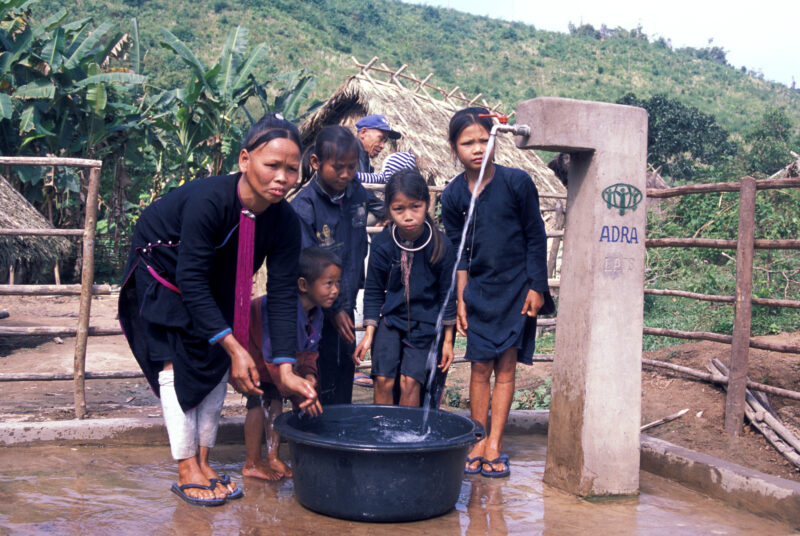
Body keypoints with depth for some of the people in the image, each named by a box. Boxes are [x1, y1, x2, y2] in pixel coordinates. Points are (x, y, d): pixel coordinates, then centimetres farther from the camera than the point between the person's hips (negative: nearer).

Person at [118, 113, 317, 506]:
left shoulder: (284, 221, -22)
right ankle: (186, 472, -3)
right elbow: (190, 280, -35)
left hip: (213, 287, 6)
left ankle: (203, 463, 15)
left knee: (216, 365, 2)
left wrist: (286, 370, -24)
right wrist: (234, 348, -37)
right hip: (160, 277, -5)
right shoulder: (208, 199, -38)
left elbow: (283, 293, -19)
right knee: (176, 364, -13)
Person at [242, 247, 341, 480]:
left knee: (276, 400, 5)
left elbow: (309, 349, 1)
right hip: (248, 355, -8)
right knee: (259, 402, -11)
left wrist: (309, 373, -20)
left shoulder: (316, 313, -9)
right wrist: (298, 393, -35)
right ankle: (252, 464, -1)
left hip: (268, 362, 9)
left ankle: (273, 458, 14)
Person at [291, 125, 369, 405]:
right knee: (319, 391, -1)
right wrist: (333, 310, -16)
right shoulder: (303, 207, -17)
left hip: (345, 307, 6)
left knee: (345, 377, 15)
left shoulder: (357, 194, 2)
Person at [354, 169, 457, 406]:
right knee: (383, 380, -7)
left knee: (410, 382, -9)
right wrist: (369, 333, -3)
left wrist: (448, 339, 1)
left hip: (425, 323, -1)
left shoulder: (441, 245, -14)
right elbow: (373, 292, 2)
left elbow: (447, 294, -3)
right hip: (390, 318, 2)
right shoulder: (381, 244, -10)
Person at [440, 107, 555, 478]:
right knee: (480, 366, 5)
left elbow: (535, 238, -2)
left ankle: (495, 444, 9)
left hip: (517, 287, -2)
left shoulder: (517, 182, -8)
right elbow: (458, 253, 5)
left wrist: (536, 287, -5)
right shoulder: (453, 195, -1)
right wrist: (460, 300, 2)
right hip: (479, 290, 2)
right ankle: (480, 440, 17)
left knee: (506, 365, 1)